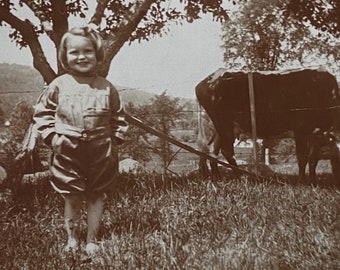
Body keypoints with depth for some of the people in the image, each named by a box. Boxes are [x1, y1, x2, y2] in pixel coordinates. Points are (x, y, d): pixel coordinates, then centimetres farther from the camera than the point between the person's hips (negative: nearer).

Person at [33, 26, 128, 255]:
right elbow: (42, 112, 6)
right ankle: (71, 238, 26)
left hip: (100, 153, 1)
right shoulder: (59, 85, -2)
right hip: (68, 152, -1)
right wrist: (51, 135, -5)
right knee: (72, 197, 6)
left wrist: (116, 138, 1)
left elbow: (118, 117, 11)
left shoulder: (107, 87, 1)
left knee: (96, 196, 11)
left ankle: (92, 240, 25)